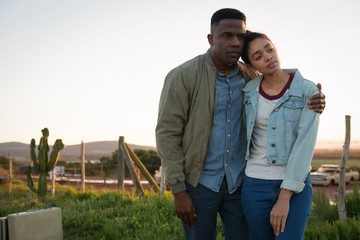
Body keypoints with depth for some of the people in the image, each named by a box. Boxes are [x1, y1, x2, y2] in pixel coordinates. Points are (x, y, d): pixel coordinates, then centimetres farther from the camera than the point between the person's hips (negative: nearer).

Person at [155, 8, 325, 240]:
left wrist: (312, 102, -9)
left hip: (239, 182, 4)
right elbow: (167, 133, -11)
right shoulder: (183, 76, -12)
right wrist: (178, 190, -13)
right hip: (199, 183, -3)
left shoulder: (250, 77, 1)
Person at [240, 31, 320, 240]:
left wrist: (285, 197, -19)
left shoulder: (308, 91, -8)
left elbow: (304, 145, -15)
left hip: (295, 186, -3)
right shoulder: (249, 92, 1)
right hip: (255, 186, 3)